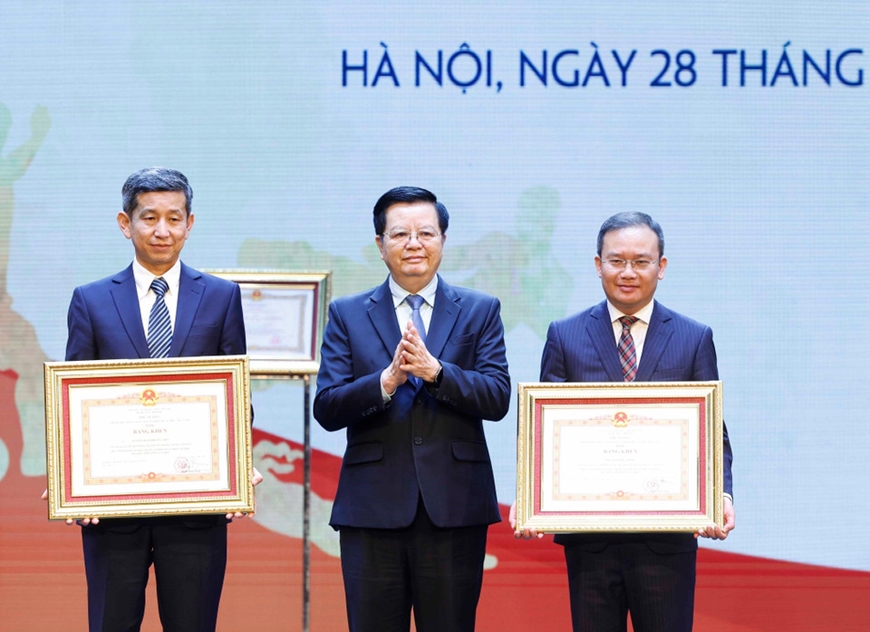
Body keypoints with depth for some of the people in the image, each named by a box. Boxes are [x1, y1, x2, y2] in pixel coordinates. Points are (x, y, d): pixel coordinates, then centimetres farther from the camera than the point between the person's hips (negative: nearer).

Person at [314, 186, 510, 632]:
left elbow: (497, 399, -4)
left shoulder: (480, 311, 8)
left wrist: (435, 370, -19)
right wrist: (386, 381, -18)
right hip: (373, 508, 0)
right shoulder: (347, 315, 9)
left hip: (454, 508, 0)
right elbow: (326, 409, -1)